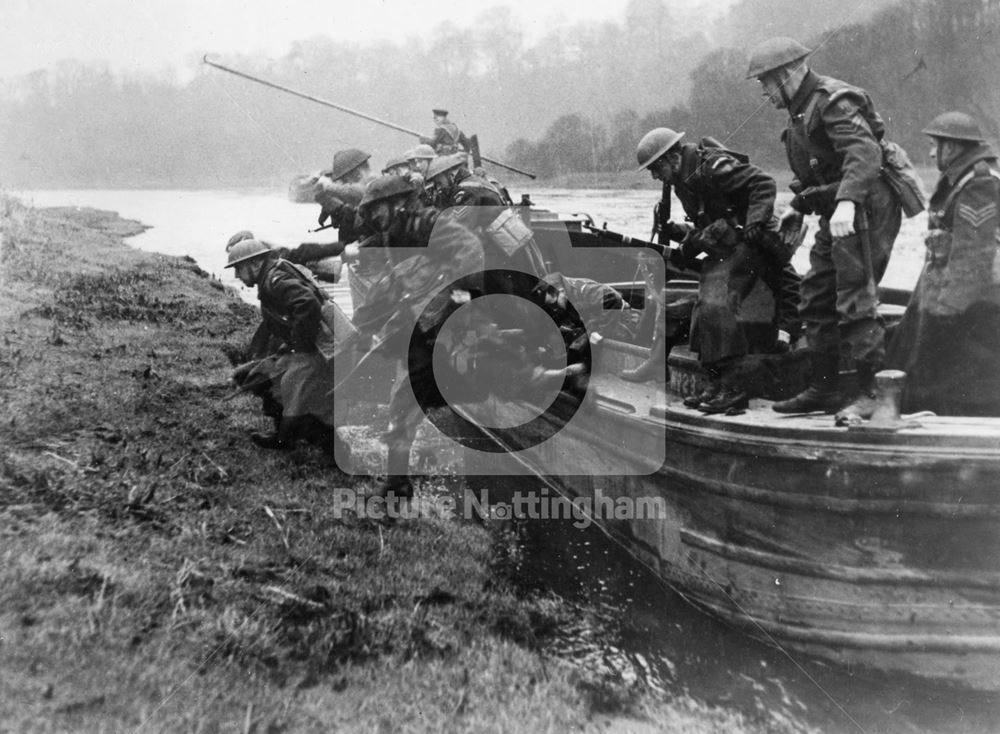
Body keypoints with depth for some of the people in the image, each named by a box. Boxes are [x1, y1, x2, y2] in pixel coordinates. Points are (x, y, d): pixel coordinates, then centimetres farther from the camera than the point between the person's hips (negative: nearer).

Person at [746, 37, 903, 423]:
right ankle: (824, 389, 19)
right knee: (817, 300, 10)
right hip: (837, 217, 10)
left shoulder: (833, 101, -14)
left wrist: (847, 202, -41)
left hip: (864, 210, -10)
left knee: (854, 300, -12)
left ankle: (872, 393, -6)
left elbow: (864, 151, -29)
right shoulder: (801, 110, 17)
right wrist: (799, 206, 20)